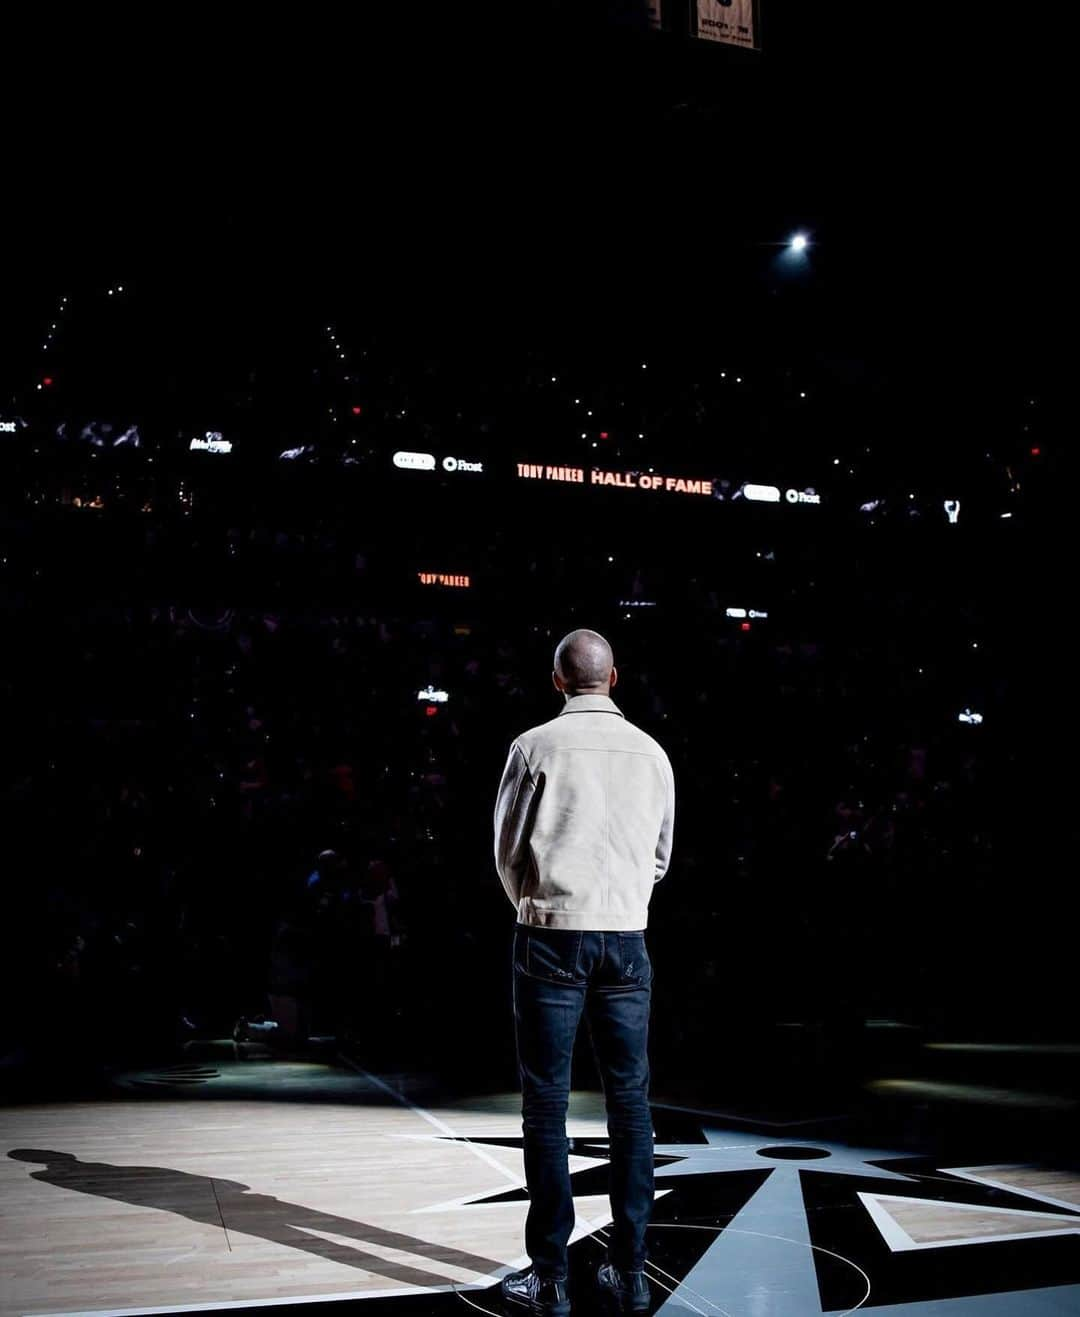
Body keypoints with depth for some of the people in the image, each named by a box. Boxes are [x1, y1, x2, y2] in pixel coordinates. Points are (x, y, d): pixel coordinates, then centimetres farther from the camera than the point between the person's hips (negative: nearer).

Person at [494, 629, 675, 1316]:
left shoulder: (536, 746, -4)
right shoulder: (652, 753, 5)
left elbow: (508, 851, 3)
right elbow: (661, 858, 14)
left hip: (551, 935, -3)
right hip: (627, 937, 3)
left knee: (547, 1105, 3)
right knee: (631, 1103, 8)